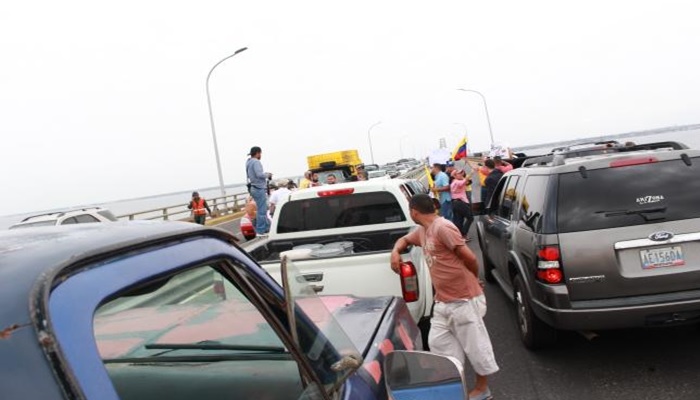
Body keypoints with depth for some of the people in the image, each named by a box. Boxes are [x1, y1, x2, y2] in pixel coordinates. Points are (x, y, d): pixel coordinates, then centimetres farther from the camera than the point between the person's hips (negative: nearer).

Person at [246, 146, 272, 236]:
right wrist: (267, 175, -7)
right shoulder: (256, 162, -15)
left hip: (254, 188, 10)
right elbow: (259, 174, -26)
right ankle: (260, 231, -4)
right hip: (259, 188, -10)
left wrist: (266, 175, 12)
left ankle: (267, 228, 23)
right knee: (262, 210, -6)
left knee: (263, 209, 16)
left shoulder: (248, 162, 17)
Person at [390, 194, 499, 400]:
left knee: (474, 343, 7)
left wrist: (474, 279, 3)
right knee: (438, 342, 11)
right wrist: (396, 251, 8)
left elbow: (469, 257, -16)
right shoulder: (422, 231, 11)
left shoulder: (443, 227, -18)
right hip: (443, 301, 9)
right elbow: (405, 239, 31)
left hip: (464, 299, -9)